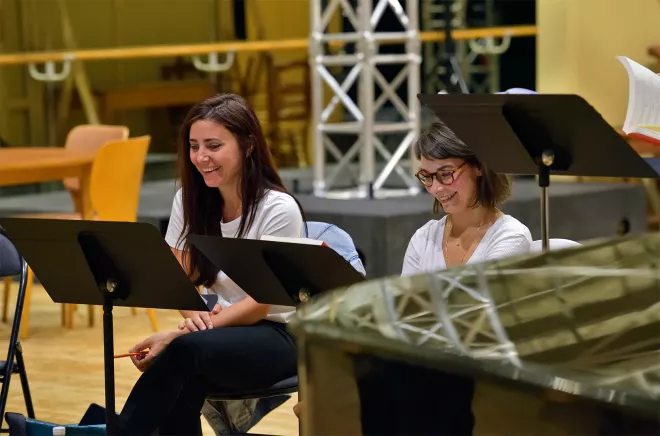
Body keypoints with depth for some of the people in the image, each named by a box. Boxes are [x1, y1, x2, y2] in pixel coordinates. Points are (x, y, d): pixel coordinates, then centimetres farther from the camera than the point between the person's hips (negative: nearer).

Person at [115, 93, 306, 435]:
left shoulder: (279, 209, -15)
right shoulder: (189, 200, 2)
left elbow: (260, 303, -18)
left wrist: (176, 336, -27)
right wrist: (194, 316, -22)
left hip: (275, 336, -4)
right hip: (217, 330, 4)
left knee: (185, 351, -35)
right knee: (186, 382, -32)